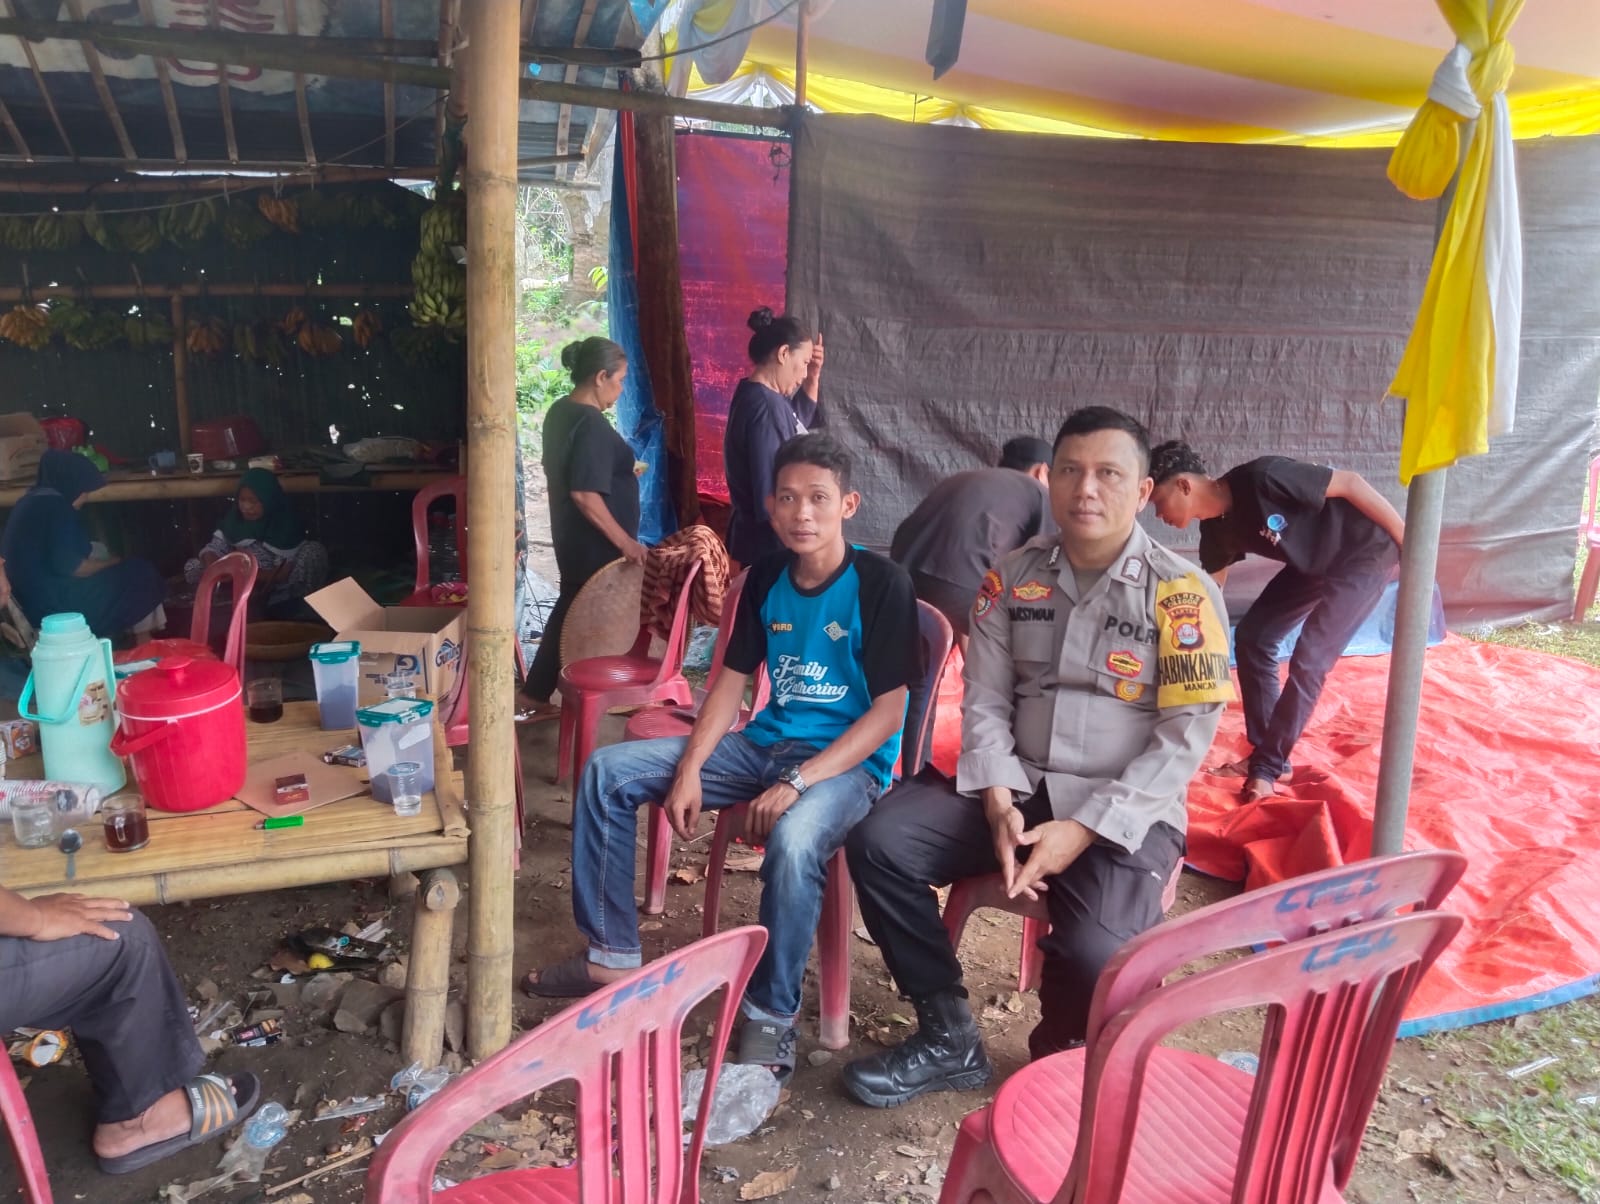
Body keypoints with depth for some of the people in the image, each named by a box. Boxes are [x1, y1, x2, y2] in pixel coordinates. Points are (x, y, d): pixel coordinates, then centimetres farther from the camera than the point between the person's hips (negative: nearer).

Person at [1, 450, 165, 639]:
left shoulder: (34, 500, 12)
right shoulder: (54, 505, -17)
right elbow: (69, 566, -22)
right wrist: (113, 563, -6)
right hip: (50, 604, -10)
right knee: (142, 576, -4)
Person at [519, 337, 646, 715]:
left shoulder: (560, 412, 7)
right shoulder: (591, 424, -22)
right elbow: (584, 494, -27)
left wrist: (621, 474, 23)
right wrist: (624, 541, -23)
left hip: (570, 535, 9)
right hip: (595, 543, -9)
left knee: (572, 607, 17)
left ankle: (535, 692, 23)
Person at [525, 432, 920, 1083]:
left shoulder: (880, 583, -13)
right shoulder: (767, 576, 5)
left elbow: (888, 711, -16)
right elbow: (732, 678, 9)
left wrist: (798, 782, -25)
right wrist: (690, 769, -5)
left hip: (847, 760, -7)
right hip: (765, 742, 7)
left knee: (793, 838, -41)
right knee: (608, 772, -2)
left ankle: (771, 1018, -17)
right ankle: (612, 955, 9)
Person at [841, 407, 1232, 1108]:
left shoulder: (1182, 593, -5)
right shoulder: (1013, 577, 6)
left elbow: (1186, 734, -10)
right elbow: (985, 701, 4)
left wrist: (1086, 829, -19)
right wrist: (999, 802, -13)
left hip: (1124, 811, -4)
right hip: (1019, 789, 4)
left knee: (1095, 952, -30)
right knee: (879, 842, -18)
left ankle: (1059, 1058, 9)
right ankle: (948, 1041, 0)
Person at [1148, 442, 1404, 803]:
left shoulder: (1262, 478, -30)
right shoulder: (1216, 528, -6)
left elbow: (1350, 483, -23)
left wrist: (1408, 541, -17)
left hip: (1365, 553, -8)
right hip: (1314, 563, 8)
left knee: (1308, 660, -13)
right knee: (1251, 637, 2)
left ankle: (1267, 767, -2)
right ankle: (1267, 755, 12)